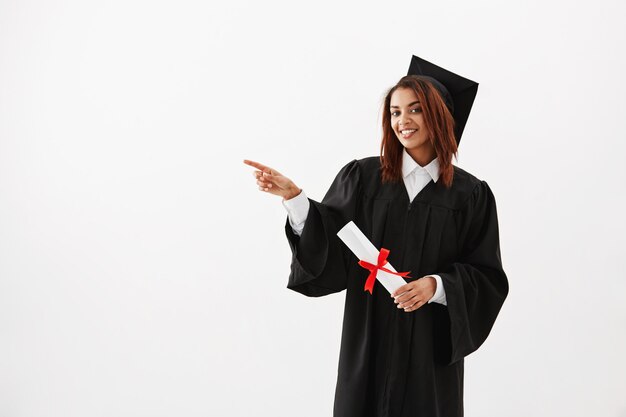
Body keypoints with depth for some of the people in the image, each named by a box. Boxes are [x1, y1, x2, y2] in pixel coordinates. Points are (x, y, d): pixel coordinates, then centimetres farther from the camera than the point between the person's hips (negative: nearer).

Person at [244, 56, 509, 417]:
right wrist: (293, 196, -19)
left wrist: (436, 285, -19)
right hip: (369, 339, 1)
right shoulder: (362, 177, 1)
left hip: (431, 344, 0)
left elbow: (487, 278, -2)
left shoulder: (471, 194, -1)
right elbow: (327, 248, -6)